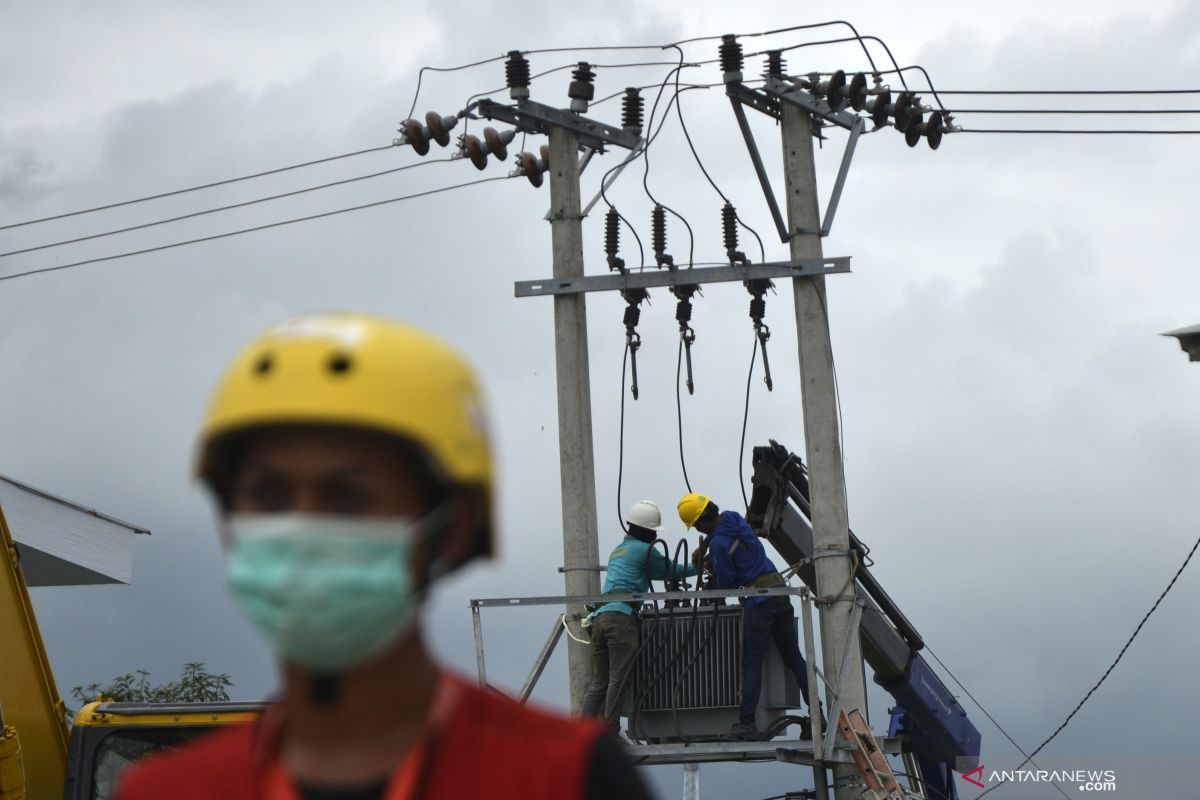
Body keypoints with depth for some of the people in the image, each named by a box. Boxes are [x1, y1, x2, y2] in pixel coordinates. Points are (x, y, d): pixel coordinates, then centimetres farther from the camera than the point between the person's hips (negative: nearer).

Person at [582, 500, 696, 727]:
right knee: (618, 680, -10)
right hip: (621, 617, -8)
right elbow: (670, 570, 13)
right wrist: (699, 567, 28)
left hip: (599, 617, 8)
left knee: (598, 683, 6)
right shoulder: (644, 550, 4)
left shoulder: (617, 550, 30)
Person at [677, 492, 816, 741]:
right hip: (780, 590, 9)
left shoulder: (719, 543, -16)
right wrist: (705, 549, 27)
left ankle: (746, 724, -5)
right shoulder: (735, 518, 9)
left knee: (751, 663, -4)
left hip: (758, 600, -9)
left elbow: (726, 584, -7)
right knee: (794, 658, 9)